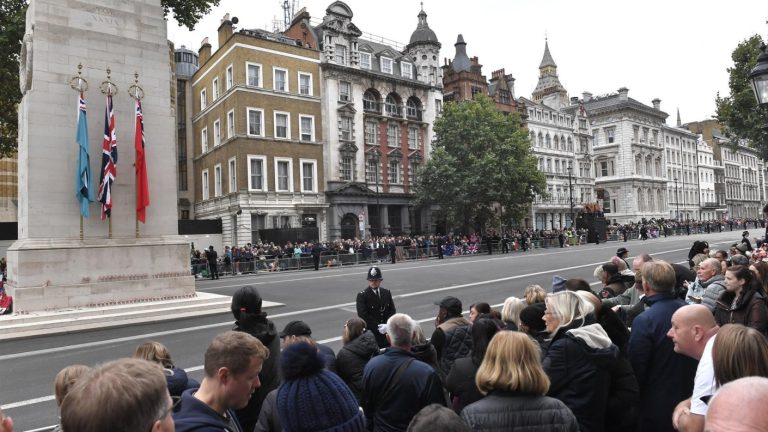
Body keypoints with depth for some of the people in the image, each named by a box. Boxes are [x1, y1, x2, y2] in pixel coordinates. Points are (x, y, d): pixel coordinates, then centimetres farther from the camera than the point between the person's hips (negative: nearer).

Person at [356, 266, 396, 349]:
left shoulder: (386, 292, 11)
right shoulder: (362, 295, -4)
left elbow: (392, 310, 9)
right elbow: (363, 315, -12)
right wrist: (378, 326, -18)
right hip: (371, 332, -4)